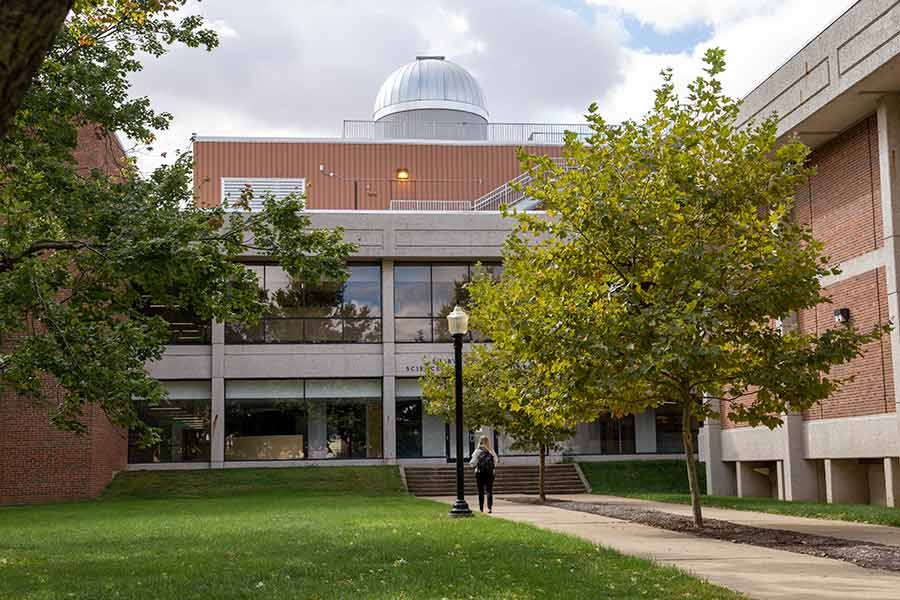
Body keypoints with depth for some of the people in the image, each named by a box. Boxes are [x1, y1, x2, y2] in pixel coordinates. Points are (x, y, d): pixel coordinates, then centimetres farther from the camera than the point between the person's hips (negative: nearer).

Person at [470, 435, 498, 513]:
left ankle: (481, 508, 15)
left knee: (481, 491, 11)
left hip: (480, 473, -1)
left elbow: (472, 463, -7)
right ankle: (490, 507, -14)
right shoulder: (491, 451, -4)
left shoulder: (477, 451, -8)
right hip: (490, 474, 1)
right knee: (489, 490, 2)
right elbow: (496, 461, -1)